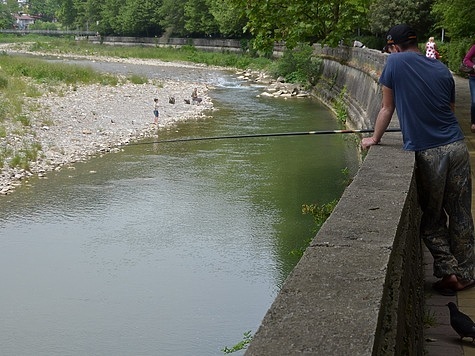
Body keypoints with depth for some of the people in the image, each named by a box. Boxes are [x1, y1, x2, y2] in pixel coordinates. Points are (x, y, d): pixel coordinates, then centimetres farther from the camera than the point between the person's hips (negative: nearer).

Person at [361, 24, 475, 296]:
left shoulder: (396, 62, -2)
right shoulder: (441, 69, 10)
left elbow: (387, 109, 5)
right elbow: (450, 108, 15)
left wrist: (375, 139, 21)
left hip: (427, 153, -4)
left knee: (432, 219, 12)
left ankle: (449, 272, 8)